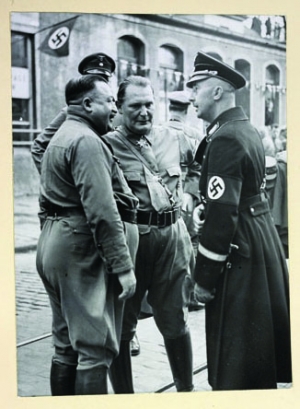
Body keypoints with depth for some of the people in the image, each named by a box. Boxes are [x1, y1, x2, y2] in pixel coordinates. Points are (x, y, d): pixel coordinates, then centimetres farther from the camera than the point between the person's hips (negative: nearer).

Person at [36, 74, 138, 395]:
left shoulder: (60, 136, 20)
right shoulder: (86, 140, -14)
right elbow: (102, 212, -21)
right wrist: (123, 267, -20)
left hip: (53, 245, 11)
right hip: (81, 251, -11)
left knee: (66, 344, 16)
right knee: (96, 346, -5)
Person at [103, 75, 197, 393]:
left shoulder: (171, 138, 11)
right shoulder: (107, 144, -5)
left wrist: (187, 195, 13)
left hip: (172, 236, 4)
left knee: (175, 321, 14)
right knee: (120, 325, 8)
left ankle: (185, 389, 31)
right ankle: (123, 395, 25)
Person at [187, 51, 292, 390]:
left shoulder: (225, 138, -19)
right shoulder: (246, 129, 12)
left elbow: (222, 214, -24)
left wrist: (204, 277, -18)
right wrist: (202, 210, 1)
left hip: (239, 252, -10)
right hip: (261, 240, 10)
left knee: (234, 356, 1)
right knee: (257, 343, 22)